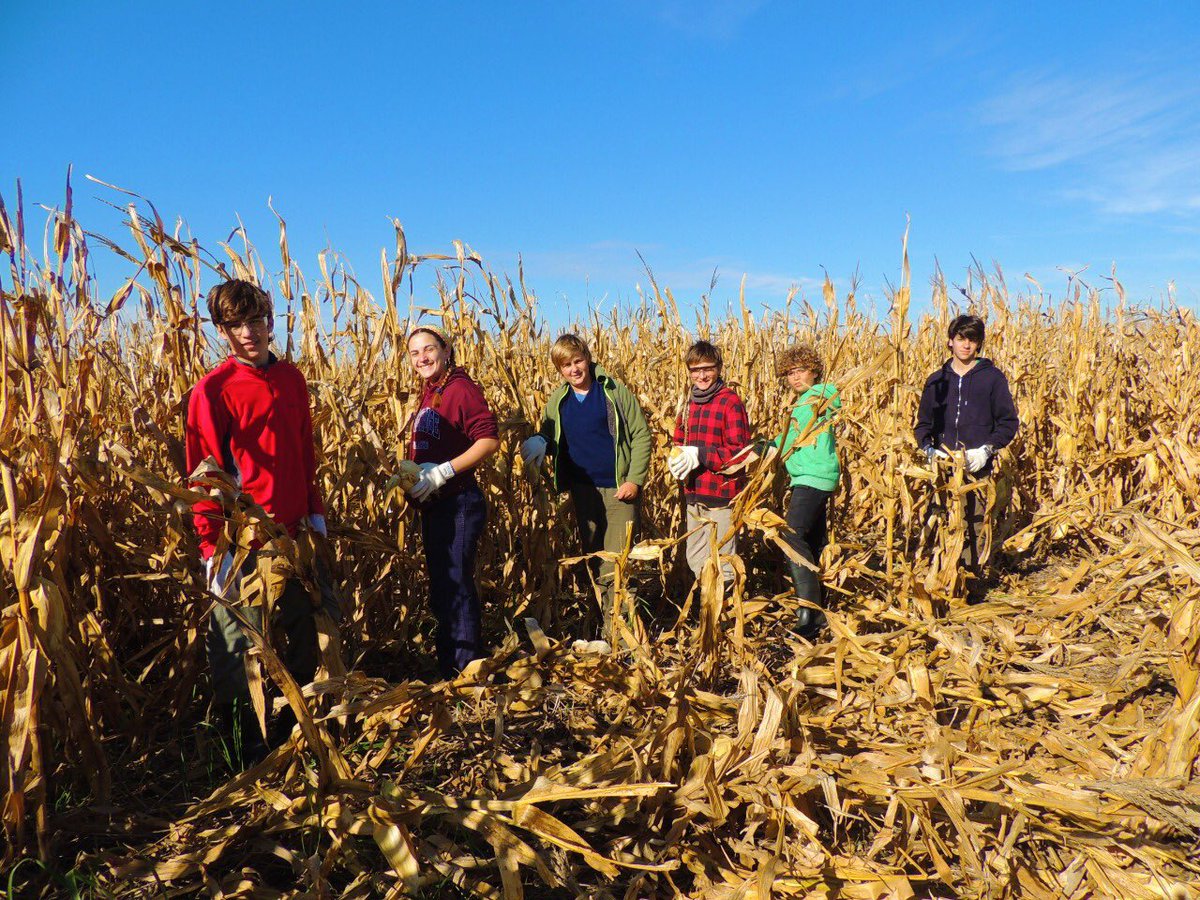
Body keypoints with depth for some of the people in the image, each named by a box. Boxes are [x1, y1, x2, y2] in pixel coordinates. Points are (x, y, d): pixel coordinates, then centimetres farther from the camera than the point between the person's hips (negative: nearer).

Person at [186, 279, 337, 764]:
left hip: (292, 533, 6)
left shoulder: (290, 377, 7)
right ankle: (244, 745, 25)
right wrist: (212, 546, -13)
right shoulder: (213, 390, -10)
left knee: (307, 629, 18)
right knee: (237, 644, 7)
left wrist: (315, 511, 13)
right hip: (243, 542, -6)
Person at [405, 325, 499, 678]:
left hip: (458, 504, -10)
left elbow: (489, 439, -22)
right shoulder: (429, 393, 13)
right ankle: (448, 669, 31)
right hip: (433, 506, 10)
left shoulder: (460, 387, -12)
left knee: (455, 587, -5)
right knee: (441, 591, 17)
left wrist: (443, 471, -25)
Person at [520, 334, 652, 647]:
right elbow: (548, 437, 14)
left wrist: (635, 480, -12)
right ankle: (608, 623, 26)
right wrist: (538, 444, -11)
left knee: (617, 564, -9)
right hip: (583, 491, 5)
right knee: (593, 562, 12)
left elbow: (641, 435, -4)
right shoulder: (558, 401, 8)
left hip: (619, 490, -5)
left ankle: (614, 634, -1)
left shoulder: (615, 391, -4)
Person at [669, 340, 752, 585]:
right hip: (694, 494, 8)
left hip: (722, 494, -8)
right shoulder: (690, 402, 12)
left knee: (721, 563, -3)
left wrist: (699, 455, -23)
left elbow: (740, 452, -15)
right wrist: (677, 458, -5)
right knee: (695, 560, 19)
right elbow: (679, 440, 18)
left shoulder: (730, 402, -10)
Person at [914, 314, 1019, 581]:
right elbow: (923, 423, 17)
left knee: (975, 527, -5)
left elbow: (1009, 422, 5)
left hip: (978, 468, -2)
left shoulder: (992, 378, 6)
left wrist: (987, 449, -10)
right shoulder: (937, 380, 14)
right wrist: (929, 449, -3)